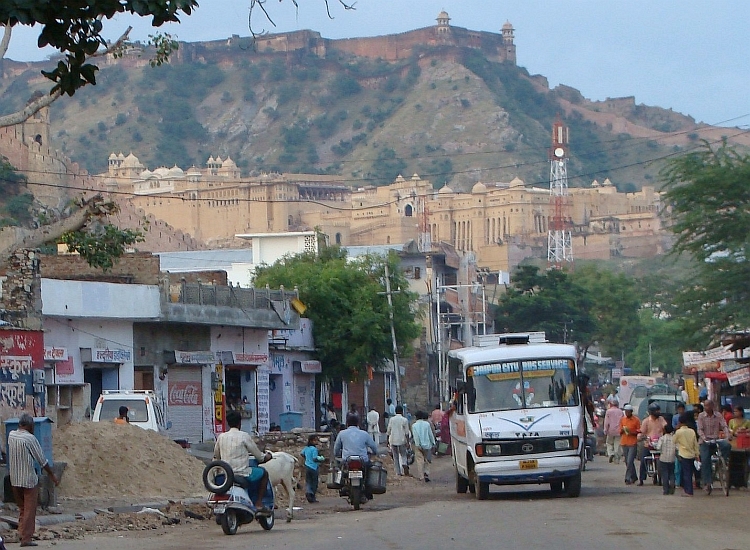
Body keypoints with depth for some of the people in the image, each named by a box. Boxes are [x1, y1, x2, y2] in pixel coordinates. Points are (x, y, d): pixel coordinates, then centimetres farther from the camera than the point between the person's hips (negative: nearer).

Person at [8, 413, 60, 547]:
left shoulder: (11, 436, 1)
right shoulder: (30, 439, -15)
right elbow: (42, 460, -9)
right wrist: (52, 475, 2)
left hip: (14, 479, 6)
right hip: (28, 479, -6)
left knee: (22, 508, 20)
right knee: (29, 509, 2)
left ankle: (21, 532, 16)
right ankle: (26, 538, 1)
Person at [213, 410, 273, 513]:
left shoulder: (221, 437, 4)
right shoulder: (244, 436, -8)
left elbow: (216, 456, 16)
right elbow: (258, 456, 0)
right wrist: (267, 456, 21)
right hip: (242, 473, -5)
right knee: (264, 473, 17)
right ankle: (259, 503, 11)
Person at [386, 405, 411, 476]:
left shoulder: (391, 419, 2)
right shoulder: (405, 420, -3)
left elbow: (388, 431, 5)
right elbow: (407, 432, -4)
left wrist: (388, 442, 12)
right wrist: (407, 442, 1)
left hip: (393, 441, 1)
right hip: (402, 440, -1)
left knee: (395, 457, 9)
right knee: (403, 455, 11)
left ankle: (398, 472, 6)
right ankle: (404, 465, -19)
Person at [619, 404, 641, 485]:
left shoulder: (636, 420, -4)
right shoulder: (622, 419, 9)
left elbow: (639, 431, 0)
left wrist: (632, 432, -17)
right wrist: (622, 431, -7)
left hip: (633, 443, -5)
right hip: (624, 443, 5)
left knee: (630, 461, -12)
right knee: (627, 462, 10)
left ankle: (628, 478, -10)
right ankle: (633, 477, 24)